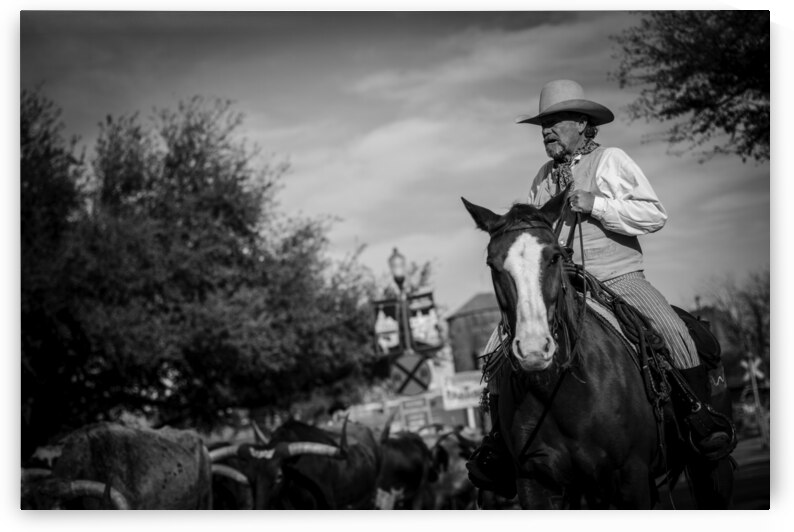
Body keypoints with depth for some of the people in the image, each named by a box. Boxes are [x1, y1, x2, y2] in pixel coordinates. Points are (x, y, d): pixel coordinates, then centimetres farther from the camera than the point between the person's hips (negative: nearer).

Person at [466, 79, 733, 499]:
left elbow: (655, 215, -7)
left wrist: (596, 204, -14)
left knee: (672, 330, -27)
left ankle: (706, 423, -15)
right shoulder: (542, 178, 16)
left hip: (620, 279, -4)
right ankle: (499, 444, -1)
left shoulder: (611, 161, 3)